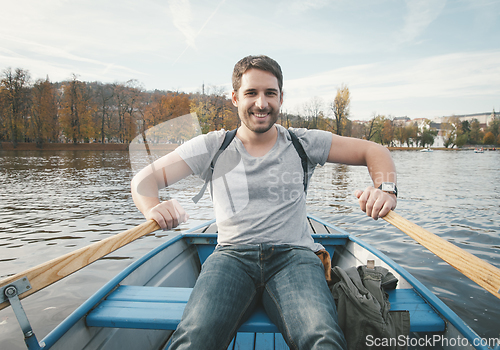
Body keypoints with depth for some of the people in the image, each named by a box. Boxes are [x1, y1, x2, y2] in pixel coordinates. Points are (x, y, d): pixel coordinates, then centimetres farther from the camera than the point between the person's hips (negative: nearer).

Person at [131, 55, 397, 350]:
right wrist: (153, 208, -15)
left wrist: (385, 189, -9)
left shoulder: (304, 143, 10)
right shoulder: (213, 147, 9)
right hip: (232, 256, 1)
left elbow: (374, 151, 12)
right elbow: (145, 179, 8)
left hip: (294, 255, 1)